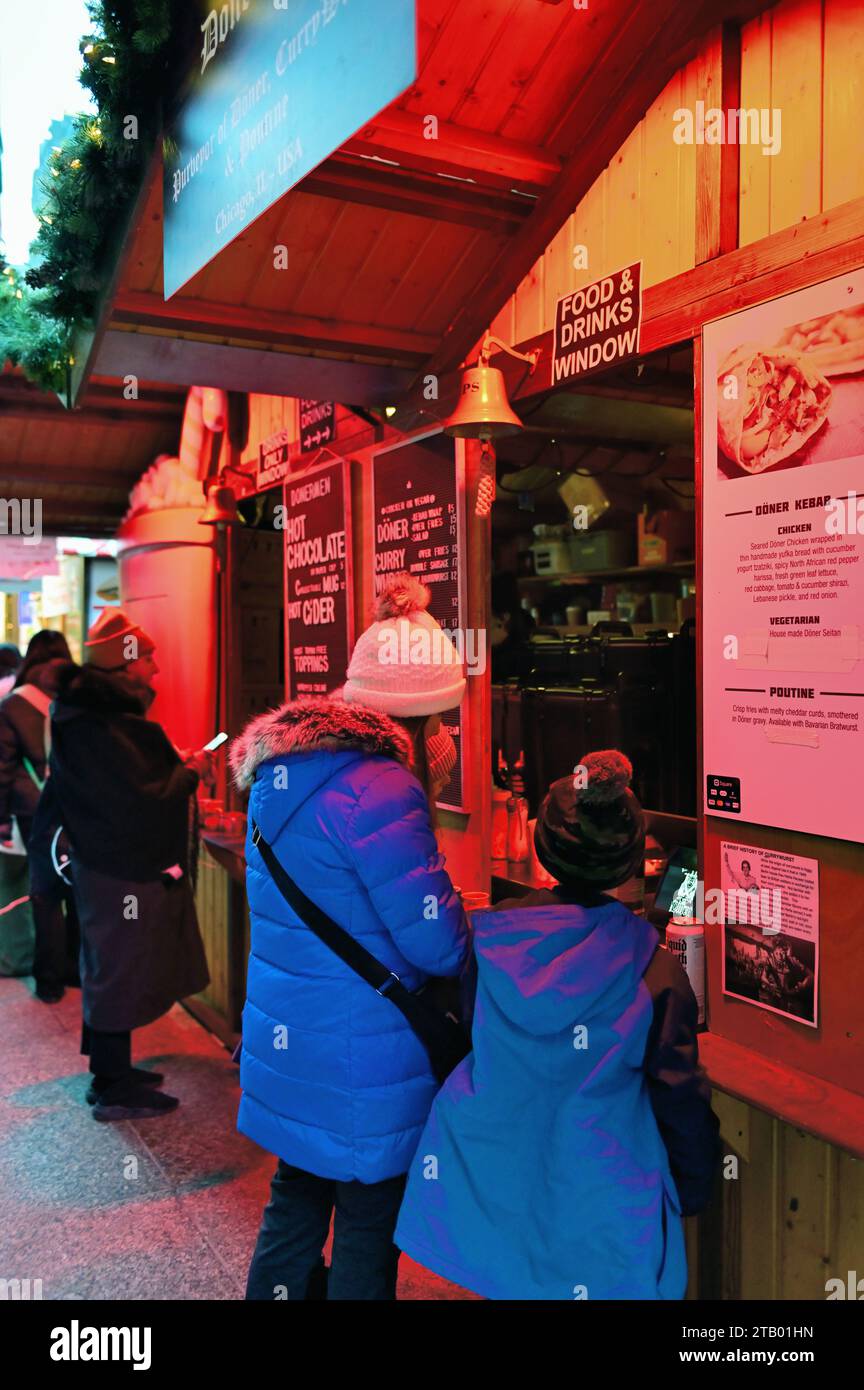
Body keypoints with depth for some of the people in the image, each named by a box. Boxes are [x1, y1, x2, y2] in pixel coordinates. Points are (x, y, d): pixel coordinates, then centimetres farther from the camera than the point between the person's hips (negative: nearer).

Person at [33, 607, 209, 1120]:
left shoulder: (106, 712, 9)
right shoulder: (95, 727, -24)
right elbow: (140, 800, -26)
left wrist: (176, 771, 1)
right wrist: (189, 775, -12)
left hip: (130, 865, 10)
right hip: (121, 874, -10)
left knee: (112, 972, 20)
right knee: (119, 975, 2)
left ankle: (112, 1068, 36)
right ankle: (114, 1091, 17)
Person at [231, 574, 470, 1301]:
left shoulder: (280, 770, 3)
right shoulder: (379, 789, -26)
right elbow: (438, 945, -23)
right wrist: (470, 932, -1)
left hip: (284, 1045, 8)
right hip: (367, 1071, -8)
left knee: (293, 1208, 23)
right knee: (367, 1233, 12)